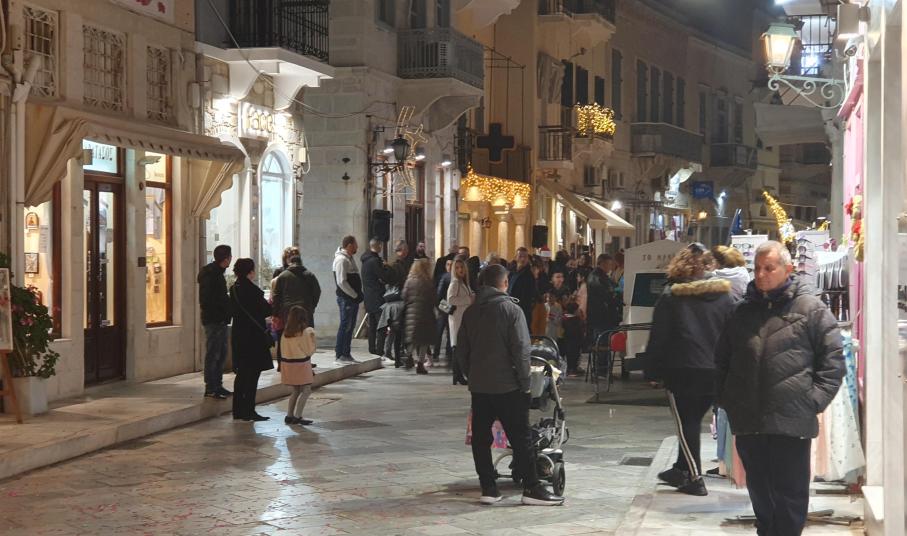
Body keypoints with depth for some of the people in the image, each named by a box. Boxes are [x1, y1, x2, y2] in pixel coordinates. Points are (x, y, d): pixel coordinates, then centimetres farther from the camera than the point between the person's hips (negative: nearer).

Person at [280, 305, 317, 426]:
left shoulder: (285, 332, 1)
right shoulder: (306, 332, -12)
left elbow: (284, 349, 8)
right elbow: (310, 351, -5)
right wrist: (312, 338, 7)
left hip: (286, 362, 6)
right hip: (301, 364, -6)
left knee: (296, 391, 18)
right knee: (306, 390, 1)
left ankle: (289, 415, 16)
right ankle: (297, 416, -9)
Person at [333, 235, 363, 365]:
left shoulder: (350, 258, 17)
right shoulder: (341, 259, -15)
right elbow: (341, 282, -21)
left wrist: (359, 294, 11)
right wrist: (355, 295, -15)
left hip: (353, 298, 10)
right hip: (346, 298, -10)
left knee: (350, 326, 12)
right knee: (345, 326, -7)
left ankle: (346, 354, 19)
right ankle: (340, 355, -3)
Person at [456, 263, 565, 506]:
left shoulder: (470, 312, 9)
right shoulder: (511, 309, -8)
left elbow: (461, 351, 12)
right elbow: (521, 349, -13)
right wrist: (525, 383, -6)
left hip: (478, 386, 5)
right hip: (506, 386, -5)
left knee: (481, 438, 9)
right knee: (520, 437, 0)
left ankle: (488, 488, 9)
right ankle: (532, 488, 1)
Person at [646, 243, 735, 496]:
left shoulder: (670, 297, -5)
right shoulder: (724, 296, 4)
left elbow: (658, 338, -4)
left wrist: (654, 369, 2)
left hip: (682, 371, -4)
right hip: (715, 371, 4)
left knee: (686, 423, 6)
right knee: (693, 419, 17)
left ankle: (695, 478, 2)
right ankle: (682, 469, 28)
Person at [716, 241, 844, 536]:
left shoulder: (811, 308, -1)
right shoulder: (743, 311, 14)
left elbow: (833, 358, -3)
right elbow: (722, 359, 21)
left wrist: (815, 399, -10)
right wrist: (726, 397, 11)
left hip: (792, 421, -5)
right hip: (748, 421, 5)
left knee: (790, 494, 2)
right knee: (759, 490, 15)